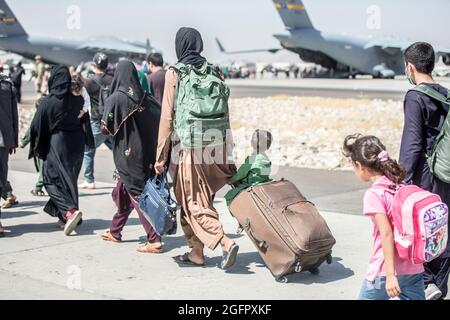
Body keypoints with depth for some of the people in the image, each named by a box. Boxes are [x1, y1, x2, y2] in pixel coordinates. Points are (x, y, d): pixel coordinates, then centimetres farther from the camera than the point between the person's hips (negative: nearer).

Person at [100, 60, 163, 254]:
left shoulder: (116, 98, -14)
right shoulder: (145, 99, 1)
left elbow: (107, 127, -16)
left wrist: (104, 126, 5)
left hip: (126, 154, -6)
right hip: (145, 153, 6)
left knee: (138, 195, -4)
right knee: (122, 192, 21)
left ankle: (154, 240, -9)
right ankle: (115, 232, 33)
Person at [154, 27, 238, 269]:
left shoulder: (174, 73, -7)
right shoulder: (214, 72, 7)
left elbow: (167, 116, -8)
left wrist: (161, 155, -3)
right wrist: (225, 153, 16)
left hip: (187, 146, -5)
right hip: (212, 145, 5)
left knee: (192, 201, 2)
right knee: (201, 198, 16)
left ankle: (225, 242, -15)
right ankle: (197, 252, 21)